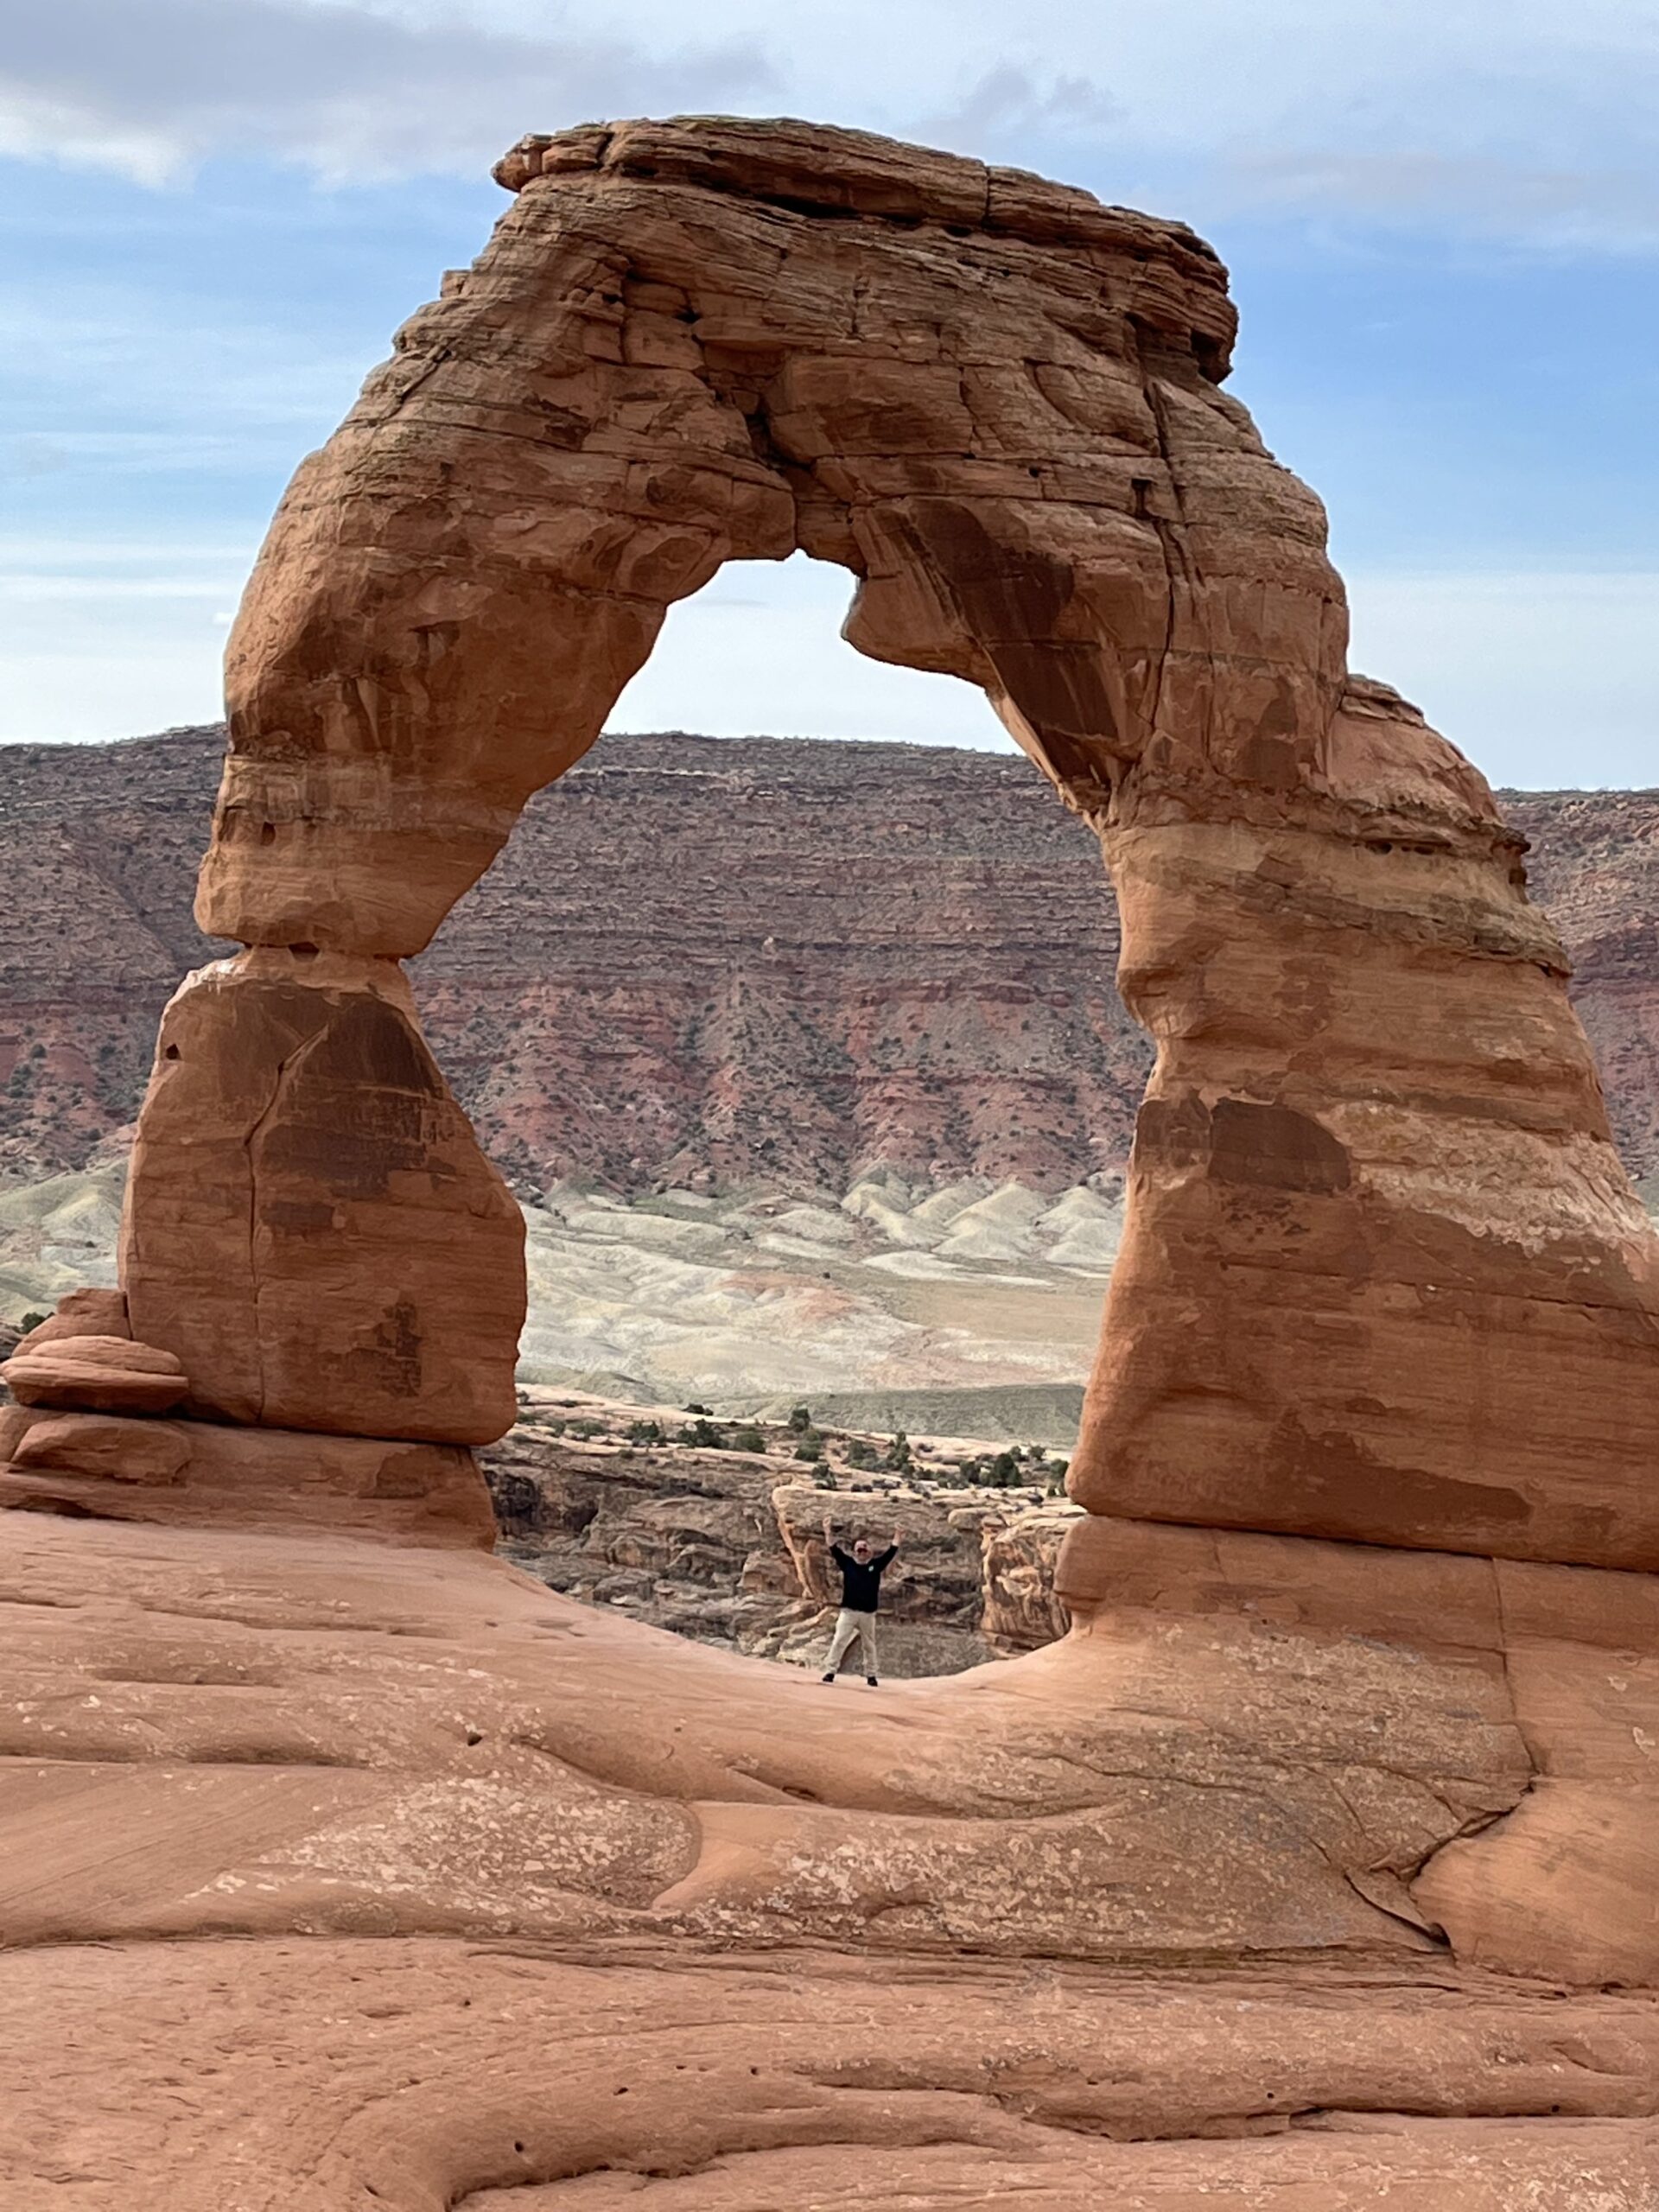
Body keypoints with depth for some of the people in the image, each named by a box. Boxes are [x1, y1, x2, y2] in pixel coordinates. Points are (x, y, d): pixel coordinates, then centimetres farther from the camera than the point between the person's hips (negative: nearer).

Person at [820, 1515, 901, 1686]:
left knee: (869, 1646, 10)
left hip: (868, 1614, 1)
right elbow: (833, 1549, -3)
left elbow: (891, 1552, 4)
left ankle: (871, 1675, 20)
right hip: (848, 1611, -1)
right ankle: (830, 1671, -6)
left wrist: (897, 1535, -4)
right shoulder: (847, 1563, 4)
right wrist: (828, 1532, -13)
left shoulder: (876, 1564, 6)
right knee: (838, 1641, -7)